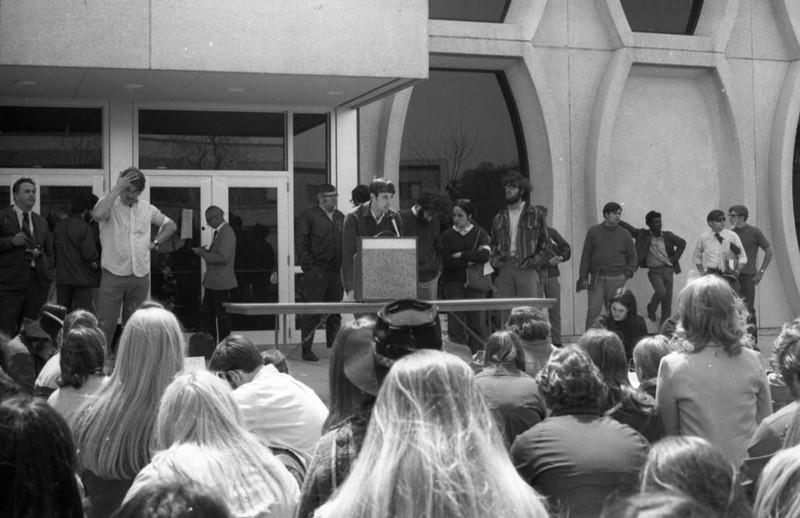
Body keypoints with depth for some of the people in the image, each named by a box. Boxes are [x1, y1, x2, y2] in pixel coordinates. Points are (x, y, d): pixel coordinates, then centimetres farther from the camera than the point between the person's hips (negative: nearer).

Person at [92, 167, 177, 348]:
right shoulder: (110, 204, -4)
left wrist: (155, 242, 9)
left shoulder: (147, 209, 9)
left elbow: (170, 225, 23)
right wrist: (117, 188, -23)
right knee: (106, 325, -6)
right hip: (113, 275, -4)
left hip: (141, 277, 4)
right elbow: (98, 214, -29)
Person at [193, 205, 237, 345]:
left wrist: (203, 253, -16)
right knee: (206, 314, 13)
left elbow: (223, 257, -23)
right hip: (212, 282, 10)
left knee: (222, 317, -2)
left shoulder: (227, 233, -15)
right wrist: (204, 251, 5)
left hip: (221, 283, -10)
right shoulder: (218, 232, 16)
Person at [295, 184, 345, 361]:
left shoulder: (340, 217, 16)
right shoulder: (308, 217, -1)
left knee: (335, 313, 7)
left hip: (336, 271, 6)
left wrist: (344, 266, 6)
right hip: (316, 272, -5)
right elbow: (301, 245, -5)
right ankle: (307, 350, 1)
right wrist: (309, 268, -11)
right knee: (312, 311, -4)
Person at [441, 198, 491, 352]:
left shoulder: (480, 233, 6)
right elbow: (446, 260, -6)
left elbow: (485, 255, -11)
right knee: (456, 322, -2)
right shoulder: (447, 235, 6)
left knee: (477, 321, -1)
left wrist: (461, 255, -8)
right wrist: (471, 260, -7)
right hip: (454, 283, 0)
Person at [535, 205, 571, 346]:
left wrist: (561, 257, -3)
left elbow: (566, 247, 17)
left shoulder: (551, 232, 13)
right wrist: (548, 261, -17)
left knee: (555, 312, 5)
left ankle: (557, 342, 10)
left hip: (552, 275, 5)